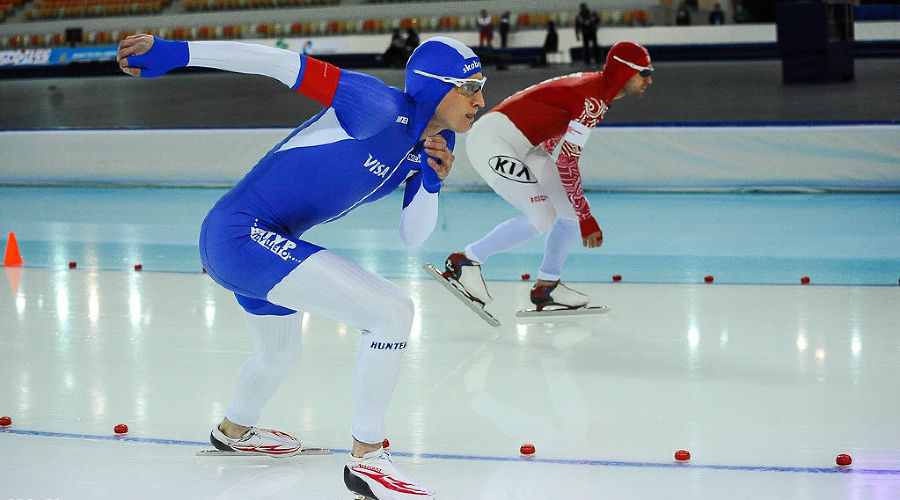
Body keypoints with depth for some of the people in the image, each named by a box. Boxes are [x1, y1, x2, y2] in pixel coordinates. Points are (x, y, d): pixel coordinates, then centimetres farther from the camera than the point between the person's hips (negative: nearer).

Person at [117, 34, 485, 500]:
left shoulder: (434, 143, 9)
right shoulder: (382, 107, -18)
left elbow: (411, 235, 11)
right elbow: (283, 64, -21)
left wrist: (431, 182, -8)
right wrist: (175, 52, -23)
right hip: (243, 234, -10)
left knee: (279, 353, 33)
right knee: (392, 311, -17)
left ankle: (234, 430, 64)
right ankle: (366, 459, -8)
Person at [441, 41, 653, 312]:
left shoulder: (594, 84, 11)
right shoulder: (593, 99, -20)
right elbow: (566, 161, -23)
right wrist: (586, 218, -19)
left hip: (520, 145, 11)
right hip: (490, 140, -11)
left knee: (572, 210, 6)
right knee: (542, 217, -20)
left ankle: (546, 288, 17)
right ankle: (464, 260, -7)